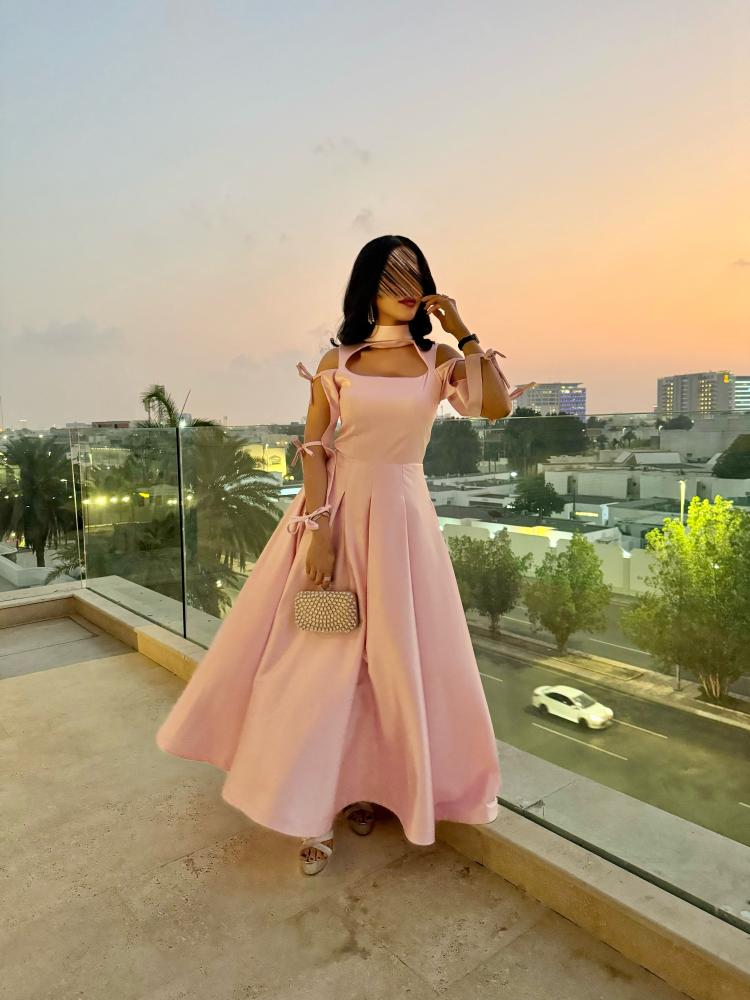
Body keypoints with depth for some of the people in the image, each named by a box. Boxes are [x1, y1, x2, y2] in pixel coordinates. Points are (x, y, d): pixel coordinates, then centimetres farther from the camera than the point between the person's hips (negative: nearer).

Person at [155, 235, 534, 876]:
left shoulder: (439, 359, 5)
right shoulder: (337, 361, 2)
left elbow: (497, 407, -10)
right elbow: (312, 447, -2)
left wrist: (463, 332, -6)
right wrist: (318, 525, -12)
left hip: (403, 514, 1)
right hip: (338, 507, -1)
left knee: (394, 655, 8)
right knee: (318, 655, 2)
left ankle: (367, 784, 30)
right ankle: (312, 811, 18)